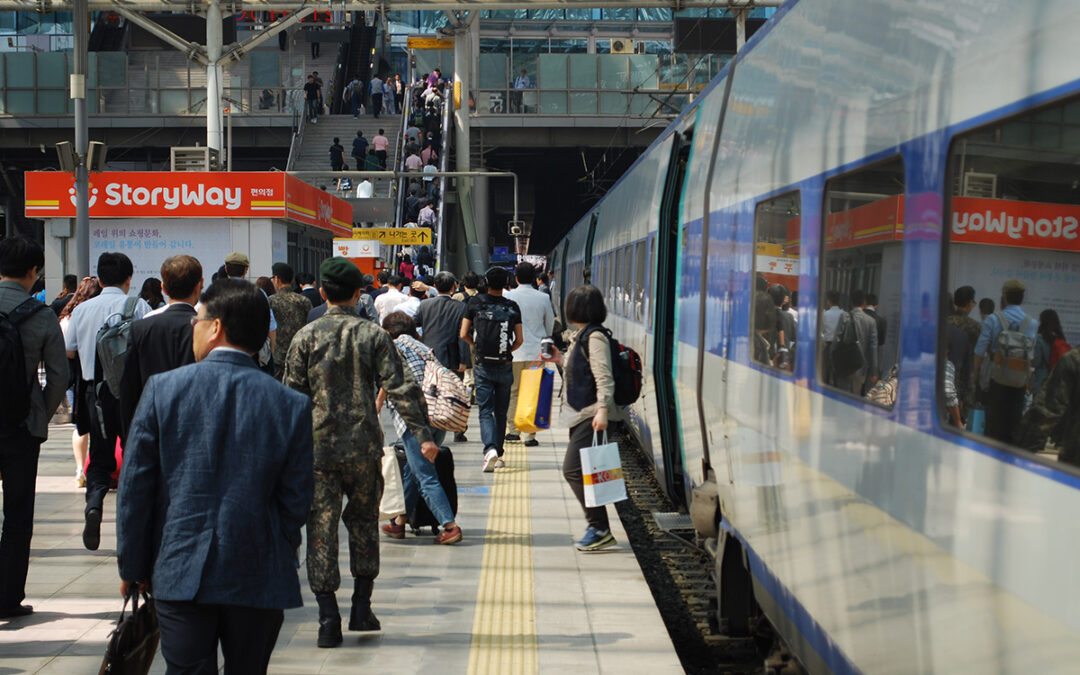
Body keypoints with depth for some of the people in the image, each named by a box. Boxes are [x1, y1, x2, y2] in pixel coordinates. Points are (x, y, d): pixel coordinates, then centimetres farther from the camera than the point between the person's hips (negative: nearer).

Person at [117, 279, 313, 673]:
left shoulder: (162, 389, -4)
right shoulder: (292, 406, -3)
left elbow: (135, 488, -2)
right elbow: (296, 502, 0)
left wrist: (133, 567, 8)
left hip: (180, 575, -1)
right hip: (258, 579, 1)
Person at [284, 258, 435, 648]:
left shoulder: (306, 337, 0)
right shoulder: (373, 335, 0)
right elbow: (400, 389, -6)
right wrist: (422, 435, -5)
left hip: (318, 445, -1)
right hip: (364, 447, 1)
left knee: (321, 528, 2)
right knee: (364, 521, 17)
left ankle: (328, 617, -3)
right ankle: (361, 608, 18)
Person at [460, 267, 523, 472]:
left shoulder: (475, 303, -3)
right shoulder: (512, 307, -1)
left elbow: (463, 334, -2)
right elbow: (519, 340, -1)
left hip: (483, 365, -1)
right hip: (505, 366, 1)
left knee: (485, 411, -1)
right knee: (501, 412, 13)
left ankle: (490, 449, -23)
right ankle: (498, 454, 19)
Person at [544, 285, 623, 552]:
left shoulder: (595, 337, -13)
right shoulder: (582, 336, 18)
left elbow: (604, 377, -20)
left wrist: (602, 410, -28)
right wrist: (561, 359, 22)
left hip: (593, 416, -10)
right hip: (582, 415, 10)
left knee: (573, 470, -15)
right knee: (576, 471, 9)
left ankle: (600, 529, -12)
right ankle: (598, 529, 14)